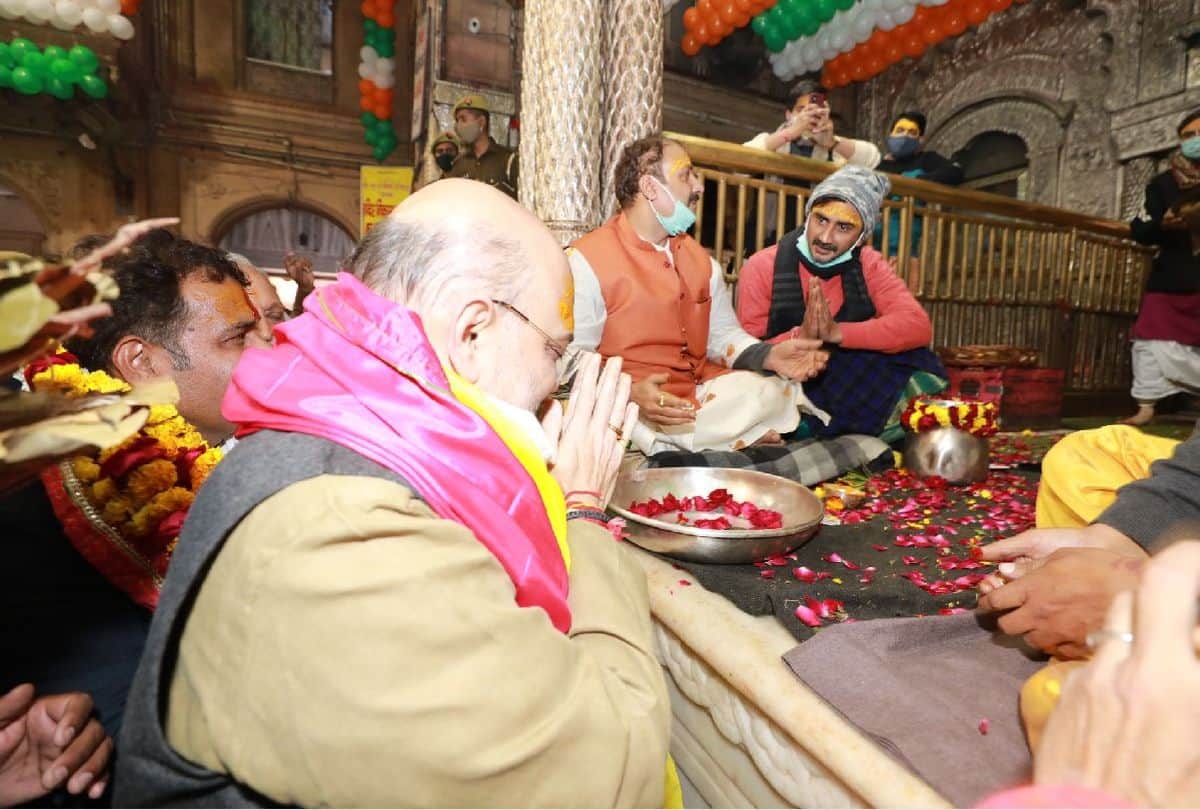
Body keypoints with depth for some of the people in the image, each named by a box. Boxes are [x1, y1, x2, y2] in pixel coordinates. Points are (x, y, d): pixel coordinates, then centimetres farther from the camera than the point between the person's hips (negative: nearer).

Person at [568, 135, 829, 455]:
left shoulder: (699, 258, 14)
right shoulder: (587, 260, -8)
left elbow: (722, 334, 17)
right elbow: (573, 359, -12)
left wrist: (769, 356, -4)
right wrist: (627, 394, -30)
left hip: (704, 389, 7)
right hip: (639, 405, -7)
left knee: (780, 391, -12)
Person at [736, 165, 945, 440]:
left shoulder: (868, 264, -2)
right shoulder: (762, 267, -11)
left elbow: (918, 327, -16)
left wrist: (837, 332, -29)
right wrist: (800, 336, -28)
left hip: (853, 385, 3)